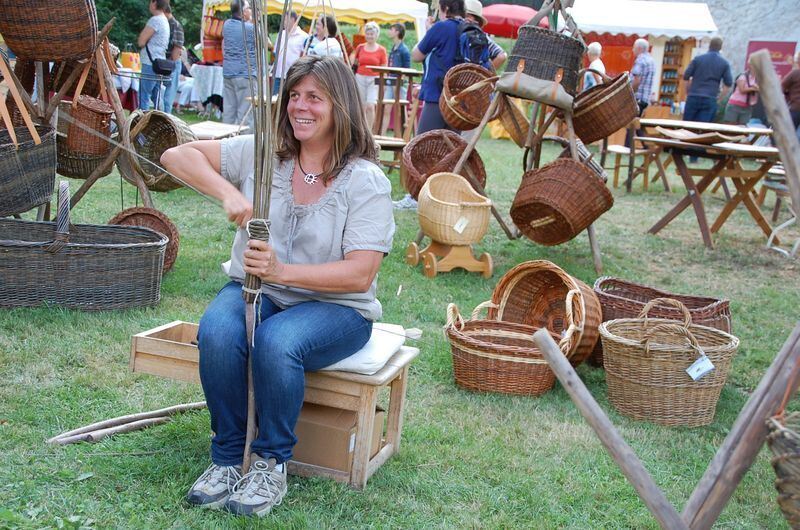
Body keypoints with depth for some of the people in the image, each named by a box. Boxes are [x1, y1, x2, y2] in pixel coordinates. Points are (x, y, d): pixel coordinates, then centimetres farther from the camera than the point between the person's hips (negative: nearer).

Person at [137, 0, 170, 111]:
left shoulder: (155, 20, -12)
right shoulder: (165, 21, 17)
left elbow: (141, 42, -13)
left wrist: (144, 30, 4)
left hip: (150, 64, -9)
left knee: (144, 97, -8)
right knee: (156, 97, 12)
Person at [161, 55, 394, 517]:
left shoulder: (367, 181, -8)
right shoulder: (261, 153, 4)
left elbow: (360, 274, -16)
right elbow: (177, 156, 2)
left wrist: (282, 271, -28)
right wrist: (228, 193, -16)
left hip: (335, 306, -3)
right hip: (254, 292, 3)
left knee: (275, 342, -35)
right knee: (217, 332, -30)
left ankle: (271, 464, -13)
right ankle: (228, 458, -11)